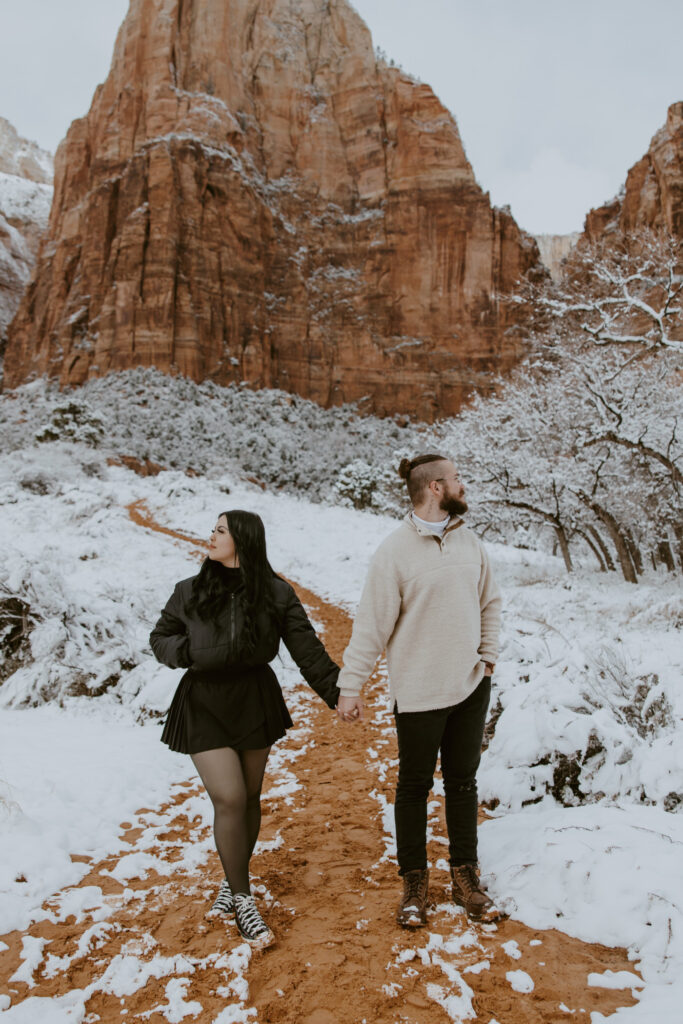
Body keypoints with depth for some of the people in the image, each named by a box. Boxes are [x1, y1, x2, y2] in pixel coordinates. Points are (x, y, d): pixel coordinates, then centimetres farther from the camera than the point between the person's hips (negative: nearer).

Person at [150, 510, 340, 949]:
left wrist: (338, 691, -10)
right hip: (204, 705, -1)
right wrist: (187, 652, -12)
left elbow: (307, 649, -4)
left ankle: (234, 880, 35)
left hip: (255, 702, 1)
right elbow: (160, 638, 9)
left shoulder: (276, 594, -5)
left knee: (250, 797, 11)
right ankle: (243, 900, 10)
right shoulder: (191, 592, -3)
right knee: (229, 799, -7)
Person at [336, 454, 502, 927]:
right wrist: (350, 686, -12)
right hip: (418, 692, -5)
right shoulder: (395, 551, -15)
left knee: (463, 782, 17)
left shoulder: (470, 541, 3)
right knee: (415, 786, 11)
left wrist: (489, 656, 6)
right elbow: (371, 624, -13)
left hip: (471, 687, 5)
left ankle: (466, 875, 33)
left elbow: (490, 602, 14)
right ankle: (415, 881, 28)